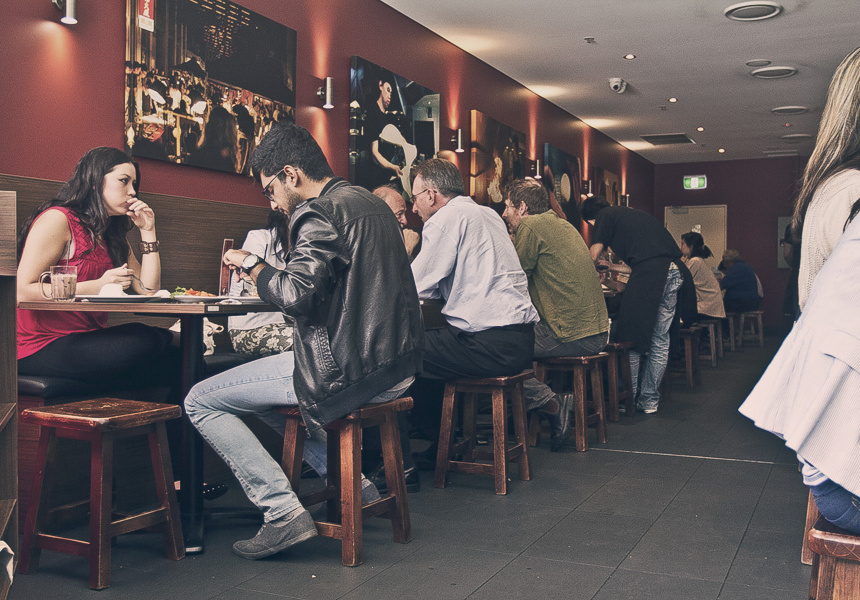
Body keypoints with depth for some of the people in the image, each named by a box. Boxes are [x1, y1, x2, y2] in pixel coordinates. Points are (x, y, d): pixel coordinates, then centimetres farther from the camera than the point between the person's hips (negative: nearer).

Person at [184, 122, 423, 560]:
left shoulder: (320, 213, -15)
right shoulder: (370, 203, 15)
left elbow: (297, 294, -25)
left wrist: (252, 265, -7)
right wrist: (265, 272, 21)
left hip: (348, 371, -10)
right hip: (395, 364, 10)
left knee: (200, 401, 0)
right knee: (262, 379, 31)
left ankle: (283, 512, -5)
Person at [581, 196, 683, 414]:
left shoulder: (604, 216, 11)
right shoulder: (635, 214, 31)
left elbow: (592, 259, 12)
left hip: (649, 272, -7)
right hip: (675, 270, 7)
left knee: (630, 338, 3)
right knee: (660, 341, 12)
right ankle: (649, 400, 17)